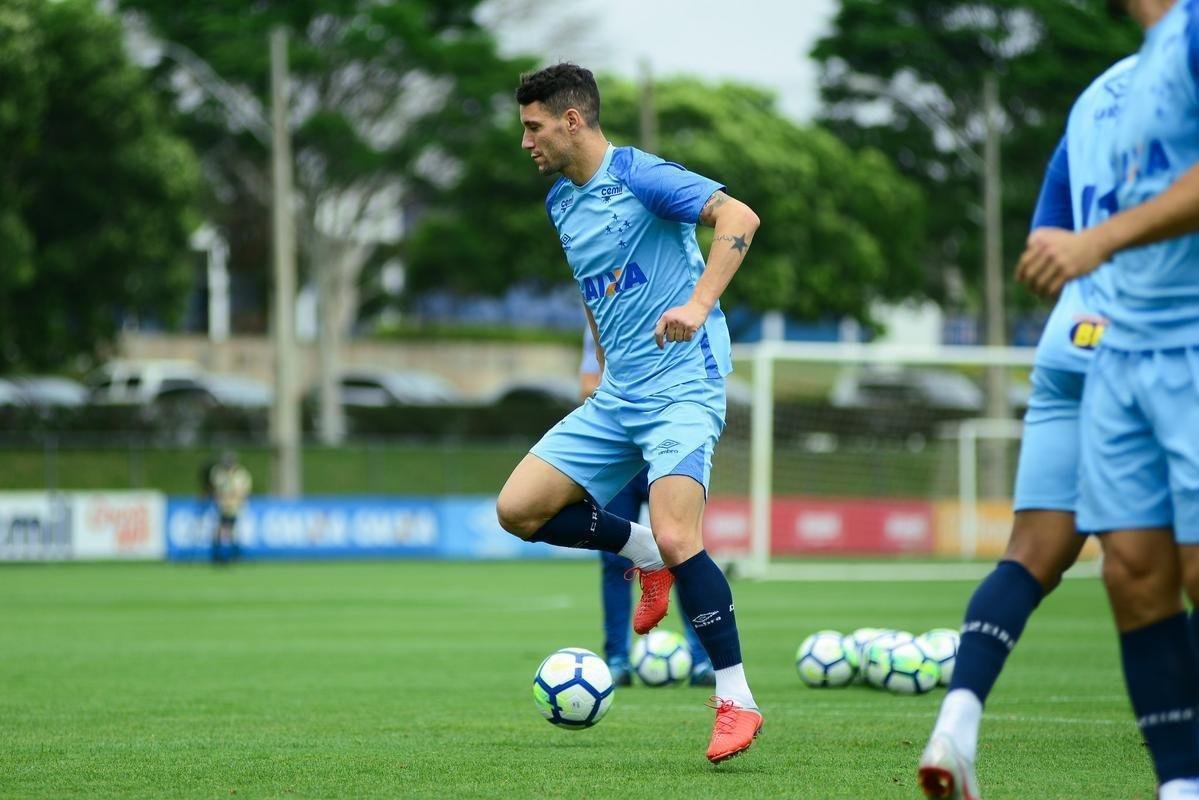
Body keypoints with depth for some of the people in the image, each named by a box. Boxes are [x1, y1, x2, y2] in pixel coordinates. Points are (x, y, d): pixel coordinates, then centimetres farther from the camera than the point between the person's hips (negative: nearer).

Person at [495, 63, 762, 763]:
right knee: (519, 508, -3)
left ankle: (737, 702, -11)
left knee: (676, 540, -23)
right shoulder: (561, 203, 15)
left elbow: (739, 218, -22)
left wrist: (698, 304, -32)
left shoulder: (638, 175, -11)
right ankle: (643, 551, 17)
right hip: (616, 394, 8)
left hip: (683, 384, -8)